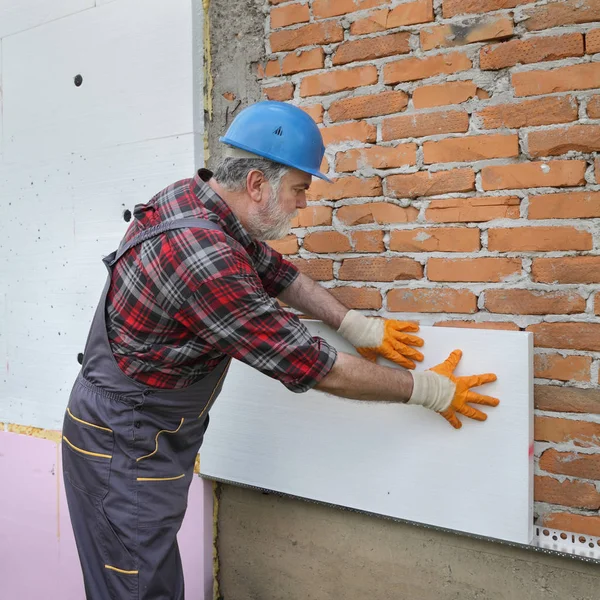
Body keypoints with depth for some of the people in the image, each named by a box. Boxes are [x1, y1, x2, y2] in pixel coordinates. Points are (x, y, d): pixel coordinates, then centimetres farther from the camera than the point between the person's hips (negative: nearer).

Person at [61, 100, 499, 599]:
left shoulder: (193, 198, -3)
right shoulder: (204, 257, -31)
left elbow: (274, 270, 9)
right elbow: (314, 367, -26)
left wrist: (358, 327, 1)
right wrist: (430, 389, -14)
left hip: (152, 439, 9)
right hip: (125, 453, -9)